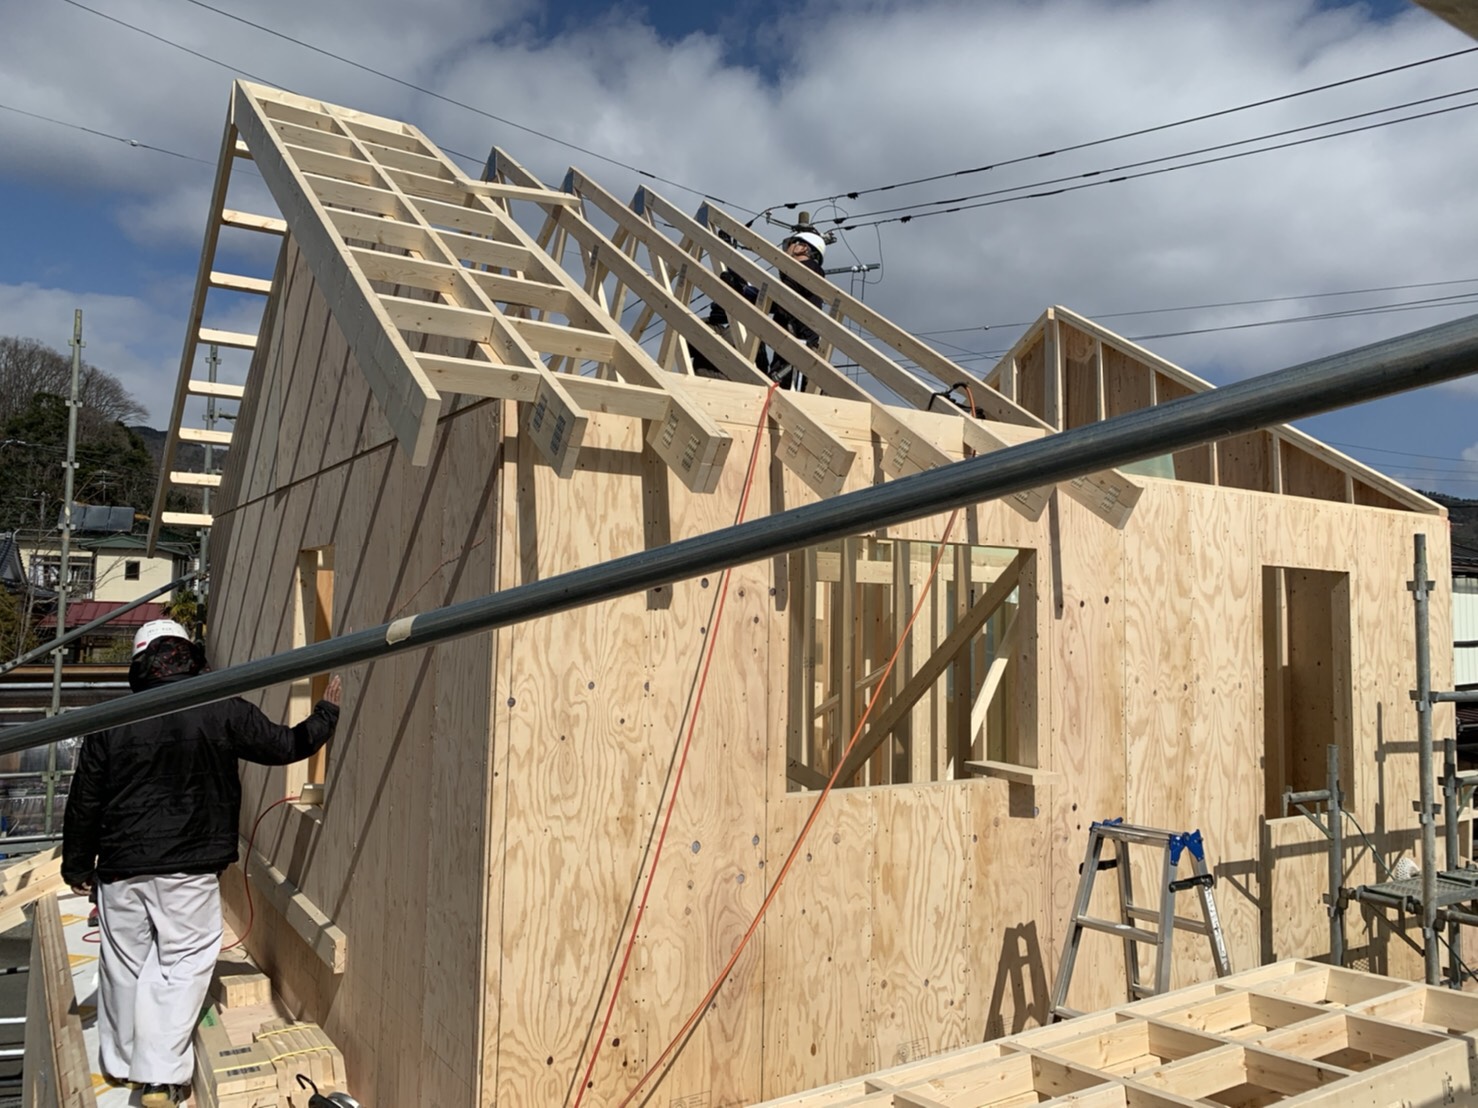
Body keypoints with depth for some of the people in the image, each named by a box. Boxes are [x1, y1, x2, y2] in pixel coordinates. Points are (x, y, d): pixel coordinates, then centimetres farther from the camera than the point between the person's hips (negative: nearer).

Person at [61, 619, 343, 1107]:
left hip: (121, 870, 3)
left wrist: (78, 867, 17)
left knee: (123, 967, 18)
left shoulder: (111, 723, -1)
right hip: (190, 872, -3)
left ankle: (120, 1062, 34)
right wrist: (328, 711, 16)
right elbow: (287, 745, -1)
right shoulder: (222, 712, -9)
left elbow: (84, 804, 4)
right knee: (182, 968, 6)